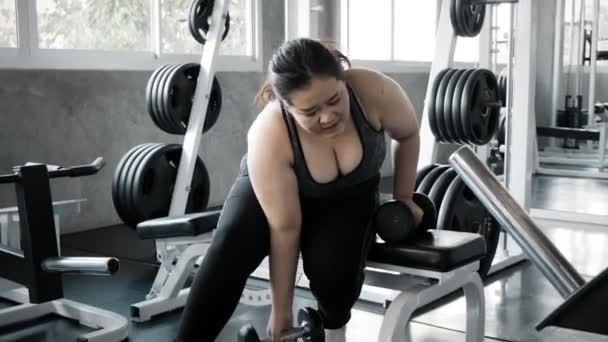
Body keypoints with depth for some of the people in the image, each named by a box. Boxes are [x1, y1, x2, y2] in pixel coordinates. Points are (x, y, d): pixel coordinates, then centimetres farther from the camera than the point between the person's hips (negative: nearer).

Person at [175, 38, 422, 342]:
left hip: (349, 196, 2)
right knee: (228, 252, -30)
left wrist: (403, 198, -2)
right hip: (269, 190, -1)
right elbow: (284, 228, -29)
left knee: (333, 271, -26)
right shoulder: (269, 136, -35)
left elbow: (408, 134, -7)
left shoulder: (375, 92, -31)